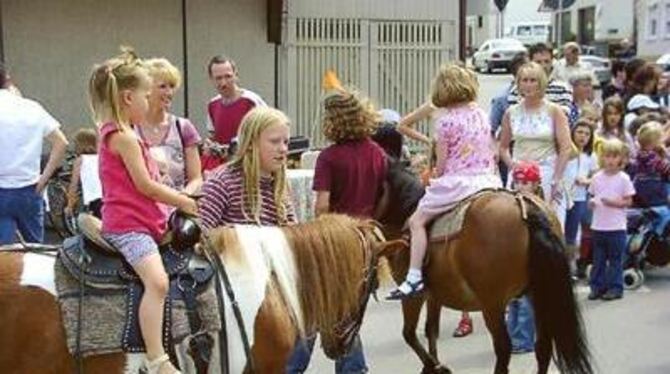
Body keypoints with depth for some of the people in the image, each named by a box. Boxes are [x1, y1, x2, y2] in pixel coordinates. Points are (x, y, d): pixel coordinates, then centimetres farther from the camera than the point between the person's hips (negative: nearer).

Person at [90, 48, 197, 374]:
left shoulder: (114, 133, 17)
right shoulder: (125, 137, -13)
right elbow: (146, 185, -16)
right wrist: (186, 203, -5)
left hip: (145, 221, 11)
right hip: (128, 225, -11)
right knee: (157, 281, -28)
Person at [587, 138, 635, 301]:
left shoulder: (623, 178, -5)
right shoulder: (597, 177, 6)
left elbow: (628, 201, -4)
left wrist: (614, 202, -19)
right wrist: (591, 202, -7)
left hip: (616, 227, -4)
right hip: (598, 225, 4)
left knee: (615, 259, 3)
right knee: (598, 259, 10)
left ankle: (615, 287, 11)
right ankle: (597, 286, 17)